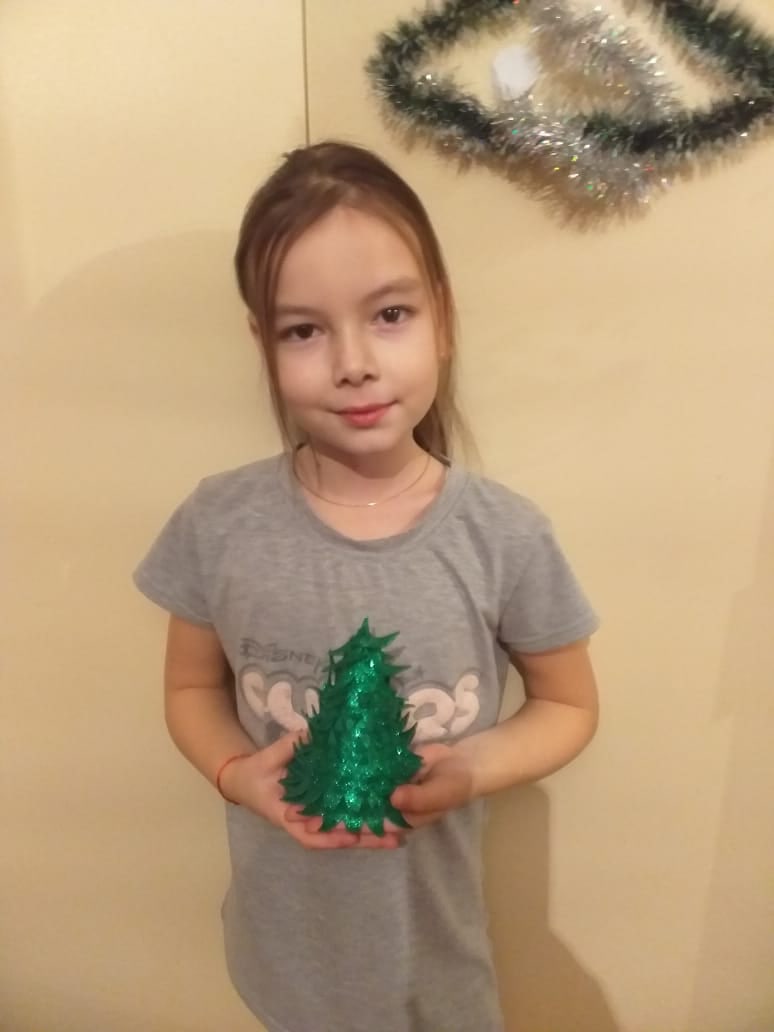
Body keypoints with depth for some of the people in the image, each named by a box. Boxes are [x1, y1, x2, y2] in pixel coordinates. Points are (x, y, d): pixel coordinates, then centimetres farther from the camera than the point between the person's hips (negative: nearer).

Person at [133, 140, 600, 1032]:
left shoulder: (505, 536, -19)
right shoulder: (217, 526, -16)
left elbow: (568, 704, -4)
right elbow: (192, 689, 0)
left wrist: (470, 771, -21)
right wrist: (237, 774, -19)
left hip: (431, 923, -1)